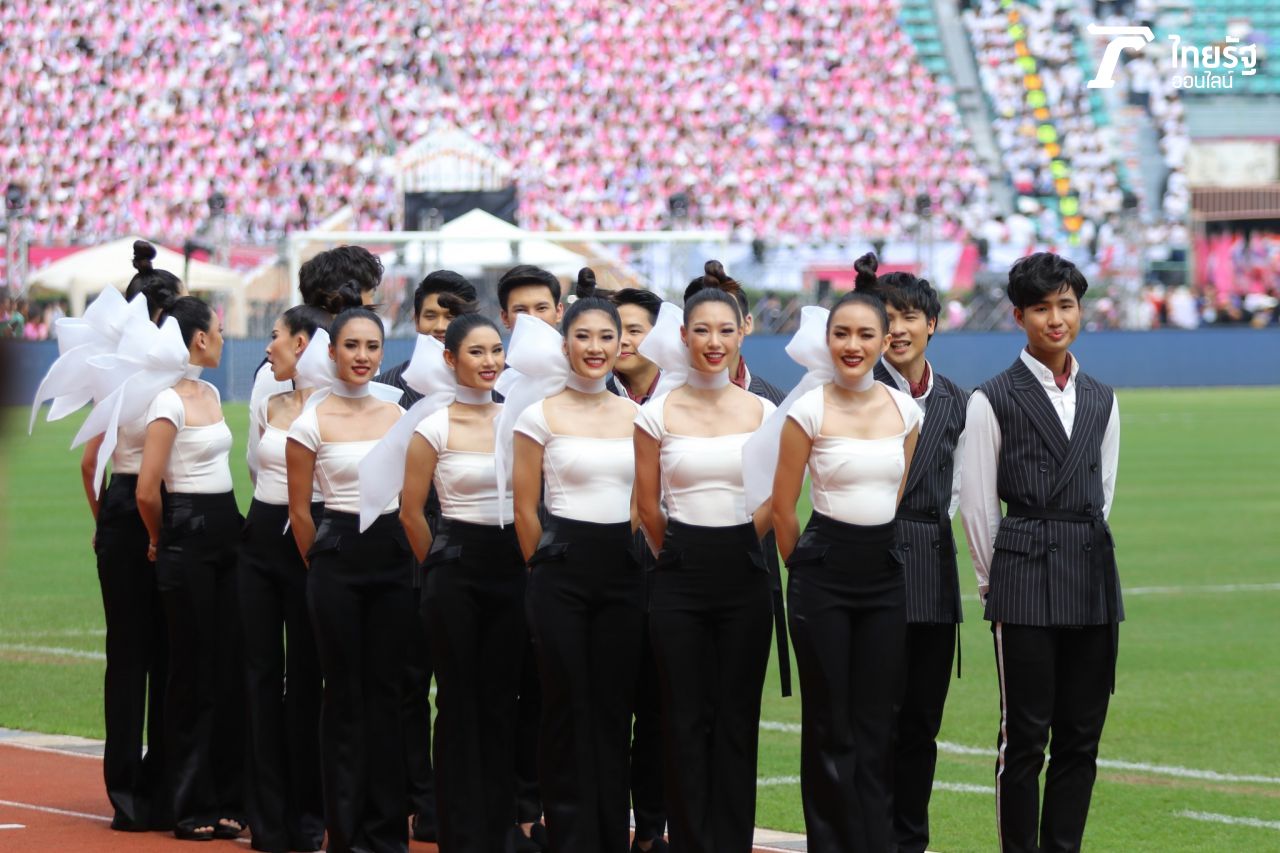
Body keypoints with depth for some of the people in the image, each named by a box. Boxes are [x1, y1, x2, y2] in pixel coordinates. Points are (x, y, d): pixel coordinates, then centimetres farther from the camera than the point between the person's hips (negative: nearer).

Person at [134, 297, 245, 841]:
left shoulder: (210, 395, 13)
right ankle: (191, 806, 5)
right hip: (188, 540, -8)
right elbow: (147, 490, -17)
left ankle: (226, 797, 15)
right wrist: (161, 539, -3)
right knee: (192, 674, -2)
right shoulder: (170, 402, -14)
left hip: (224, 535, 8)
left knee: (229, 669, 8)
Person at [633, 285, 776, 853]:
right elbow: (647, 507, 5)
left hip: (743, 575, 1)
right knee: (686, 721, 1)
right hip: (680, 578, -1)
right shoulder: (658, 413, -1)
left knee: (738, 721, 3)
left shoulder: (761, 412, 3)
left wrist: (733, 547, 12)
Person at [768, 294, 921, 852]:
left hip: (885, 572, 4)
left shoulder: (904, 409, 5)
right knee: (829, 729, 1)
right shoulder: (809, 410, -7)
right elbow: (782, 507, -1)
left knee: (877, 729, 5)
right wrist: (810, 569, 7)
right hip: (824, 575, -4)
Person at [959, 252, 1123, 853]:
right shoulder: (994, 400, -3)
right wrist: (997, 582, 3)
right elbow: (977, 505, 0)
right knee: (1025, 736, -4)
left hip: (1093, 577, 5)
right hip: (1024, 580, -5)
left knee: (1081, 736, 5)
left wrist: (1084, 554, 13)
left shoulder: (1101, 401, 13)